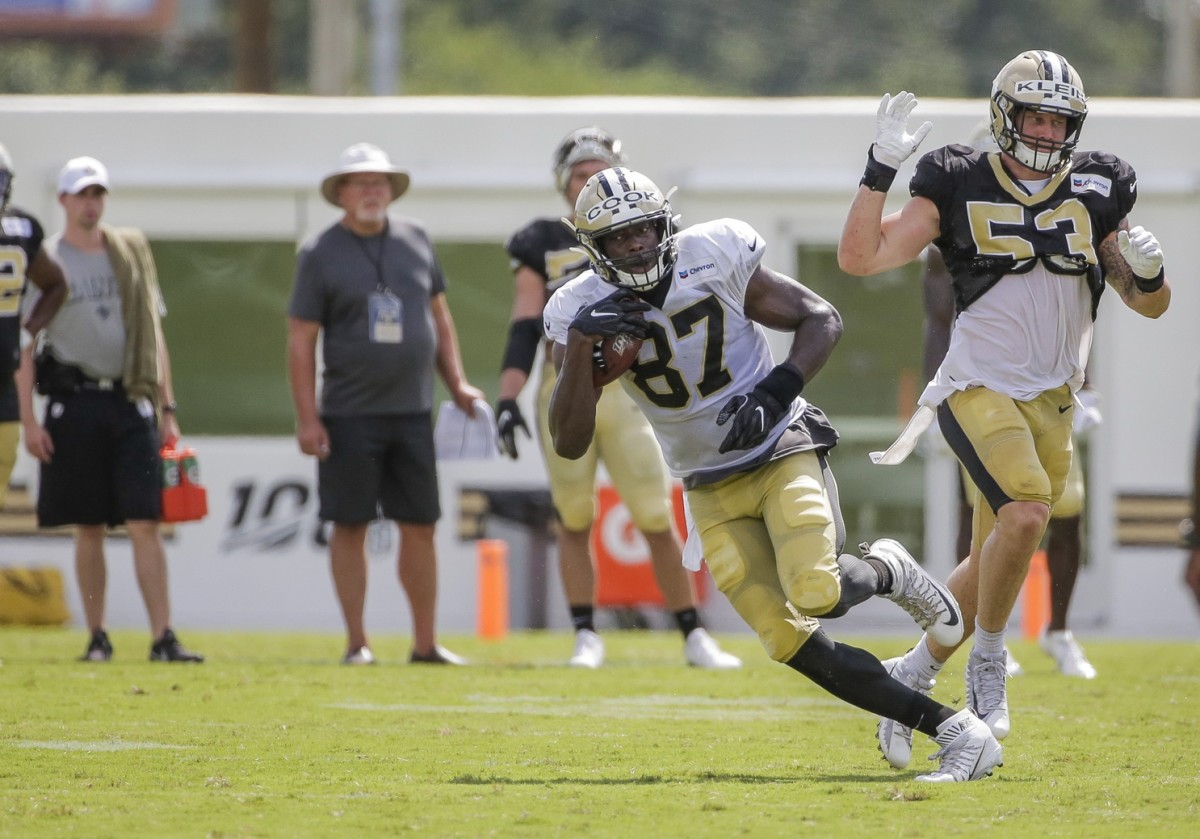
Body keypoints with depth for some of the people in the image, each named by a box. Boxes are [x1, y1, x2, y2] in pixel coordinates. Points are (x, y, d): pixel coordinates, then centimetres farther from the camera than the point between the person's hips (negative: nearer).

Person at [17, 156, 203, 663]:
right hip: (74, 399, -1)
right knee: (89, 528, 3)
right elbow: (23, 345, 1)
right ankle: (97, 637, 11)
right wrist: (28, 420, -7)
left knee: (145, 523, -7)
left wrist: (166, 408, 10)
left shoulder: (131, 253, 12)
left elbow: (153, 334, 15)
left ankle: (163, 636, -10)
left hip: (131, 401, 1)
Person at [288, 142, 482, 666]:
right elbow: (300, 341, -5)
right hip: (350, 416, -4)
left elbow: (438, 316, 19)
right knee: (350, 525, 0)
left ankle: (425, 643, 12)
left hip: (412, 411, 4)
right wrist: (307, 418, -10)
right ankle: (357, 642, 6)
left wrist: (456, 383, 11)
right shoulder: (320, 253, -4)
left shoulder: (415, 240, 10)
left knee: (420, 525, 5)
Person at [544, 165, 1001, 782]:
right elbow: (568, 442, -11)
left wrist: (777, 391, -20)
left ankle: (884, 572, 10)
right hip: (713, 490, 3)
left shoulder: (716, 257, -12)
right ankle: (954, 731, -7)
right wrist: (581, 346, -24)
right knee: (792, 644, -11)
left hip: (782, 453, -3)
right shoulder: (582, 310, -8)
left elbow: (822, 321, -3)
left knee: (815, 594, -27)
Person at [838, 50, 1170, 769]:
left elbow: (1152, 305, 13)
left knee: (996, 563, 7)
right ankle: (988, 658, -8)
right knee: (1027, 510, -28)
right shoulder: (959, 189, -3)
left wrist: (1148, 271, -9)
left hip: (1052, 401, 5)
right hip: (980, 388, -5)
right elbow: (860, 257, -10)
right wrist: (881, 168, -18)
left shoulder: (1096, 194, 7)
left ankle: (911, 678, 24)